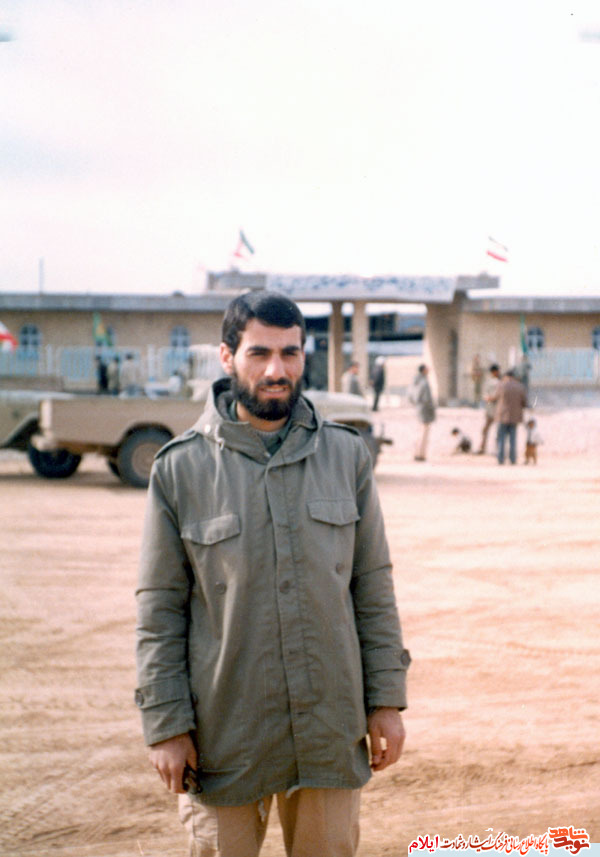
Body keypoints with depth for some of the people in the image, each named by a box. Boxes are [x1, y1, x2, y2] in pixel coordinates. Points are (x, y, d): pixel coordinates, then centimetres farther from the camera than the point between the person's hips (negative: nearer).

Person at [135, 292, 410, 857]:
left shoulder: (346, 455, 3)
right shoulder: (180, 469, -3)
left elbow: (373, 588, 6)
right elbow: (160, 609, -1)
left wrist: (386, 700, 3)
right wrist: (165, 725, -5)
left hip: (331, 731, 2)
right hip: (223, 736, -2)